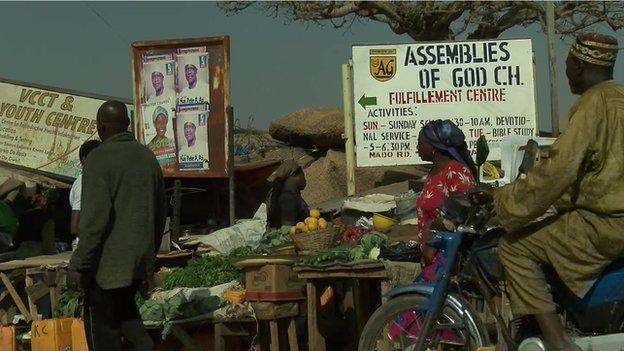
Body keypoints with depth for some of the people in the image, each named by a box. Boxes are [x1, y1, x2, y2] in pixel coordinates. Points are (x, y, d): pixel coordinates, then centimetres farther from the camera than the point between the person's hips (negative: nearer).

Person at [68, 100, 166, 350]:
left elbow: (95, 217, -20)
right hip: (141, 260, 7)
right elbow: (159, 211, 16)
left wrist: (78, 265, -16)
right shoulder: (147, 157, 9)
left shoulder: (100, 158, -14)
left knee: (102, 326, 1)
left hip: (110, 262, -7)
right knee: (124, 307, 27)